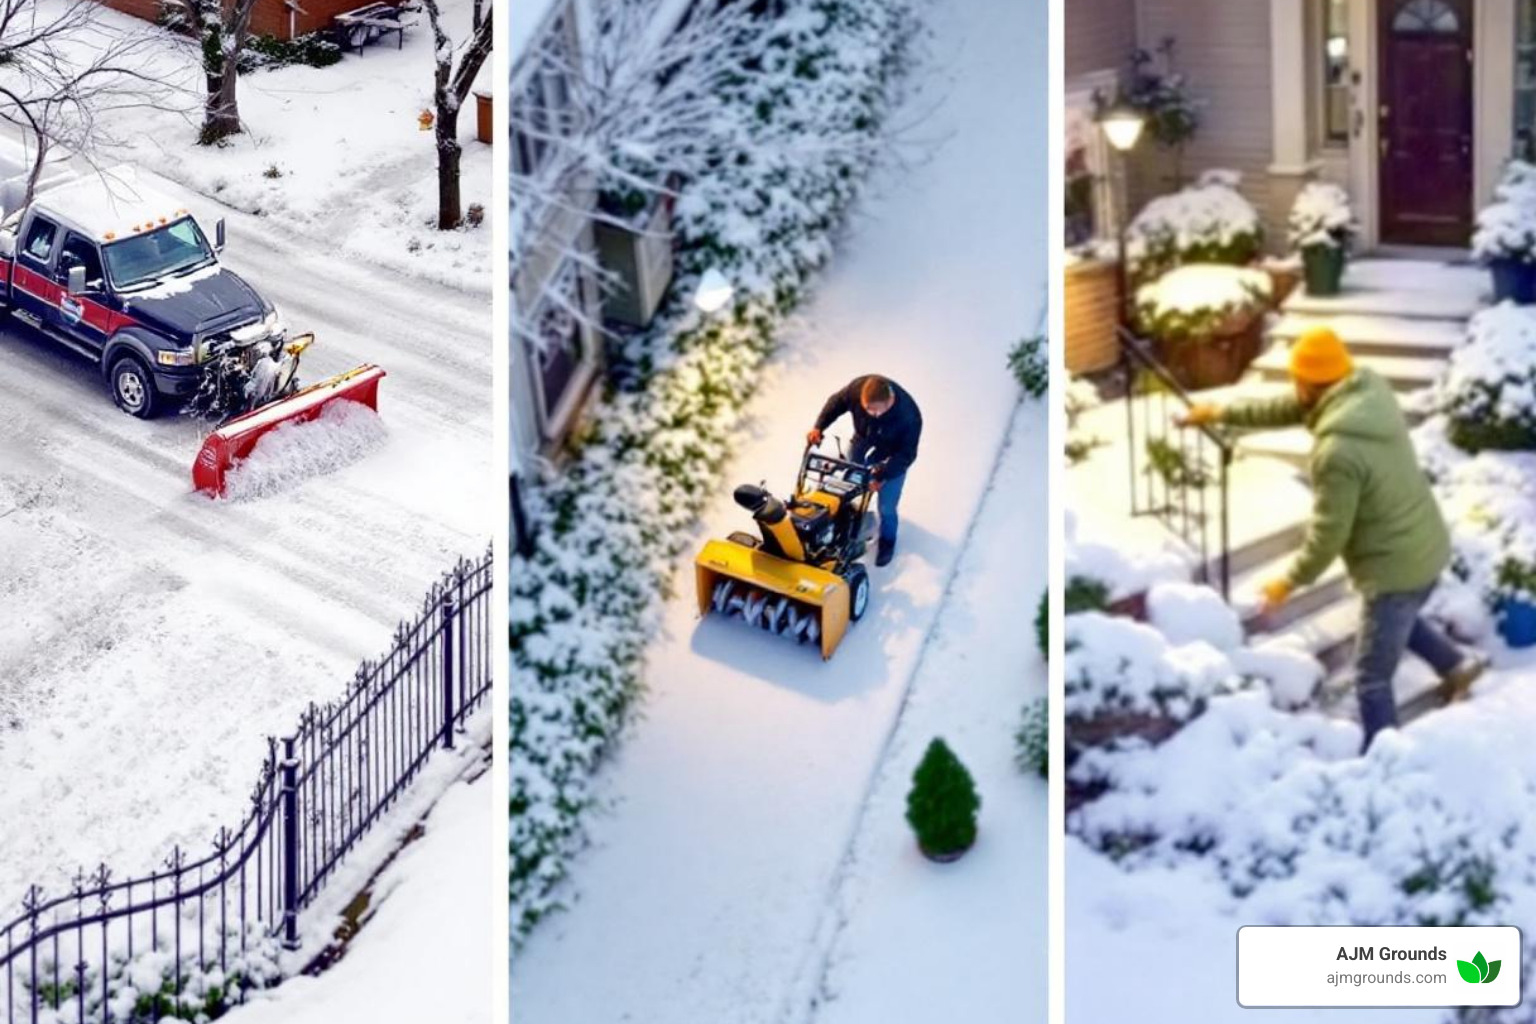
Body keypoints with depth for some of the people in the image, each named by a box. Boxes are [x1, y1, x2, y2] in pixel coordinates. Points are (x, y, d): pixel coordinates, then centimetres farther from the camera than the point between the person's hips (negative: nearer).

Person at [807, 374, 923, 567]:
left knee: (886, 507, 5)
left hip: (892, 455, -4)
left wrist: (882, 475, -34)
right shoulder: (857, 388, -34)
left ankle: (887, 541, 36)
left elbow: (906, 455, -28)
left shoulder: (909, 417, -43)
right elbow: (837, 402, -11)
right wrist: (818, 427, -19)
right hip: (863, 441, 4)